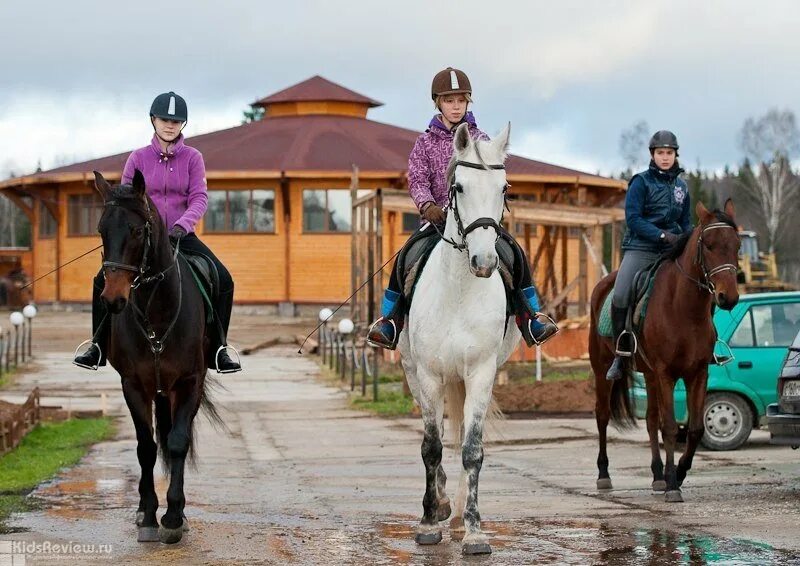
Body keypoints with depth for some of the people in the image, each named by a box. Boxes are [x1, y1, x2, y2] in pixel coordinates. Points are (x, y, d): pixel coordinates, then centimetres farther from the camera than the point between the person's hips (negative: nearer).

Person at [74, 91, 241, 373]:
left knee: (223, 280, -18)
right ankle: (98, 348, -3)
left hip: (182, 236, 0)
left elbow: (199, 198, -9)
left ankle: (217, 351, -6)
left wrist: (182, 225, -28)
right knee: (104, 280, -19)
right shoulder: (138, 158, 1)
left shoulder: (192, 158, 1)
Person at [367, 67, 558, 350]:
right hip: (438, 217, 0)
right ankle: (389, 319, -10)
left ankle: (531, 318, -9)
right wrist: (427, 205, -23)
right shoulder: (426, 142, 7)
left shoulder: (480, 140, 9)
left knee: (515, 252, -19)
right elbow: (417, 179, -2)